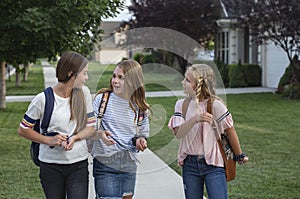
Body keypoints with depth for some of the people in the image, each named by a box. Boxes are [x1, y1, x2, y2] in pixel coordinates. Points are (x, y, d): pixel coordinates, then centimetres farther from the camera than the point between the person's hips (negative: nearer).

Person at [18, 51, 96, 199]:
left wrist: (74, 138, -14)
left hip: (79, 165, 2)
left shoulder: (84, 93, -1)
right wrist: (49, 140, -14)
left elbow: (91, 127, 5)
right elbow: (23, 130, -2)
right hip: (51, 166, -2)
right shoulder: (43, 99, -10)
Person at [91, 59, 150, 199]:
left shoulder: (140, 107, 4)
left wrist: (140, 140, -7)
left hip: (129, 165, 4)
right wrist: (99, 133, -22)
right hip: (105, 163, -4)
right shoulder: (102, 98, -5)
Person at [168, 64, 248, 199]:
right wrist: (195, 119, -29)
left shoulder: (215, 105, -13)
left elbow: (230, 130, -2)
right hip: (190, 165, 4)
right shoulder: (181, 105, 1)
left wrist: (239, 156, 7)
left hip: (213, 164, -4)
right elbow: (178, 133, -11)